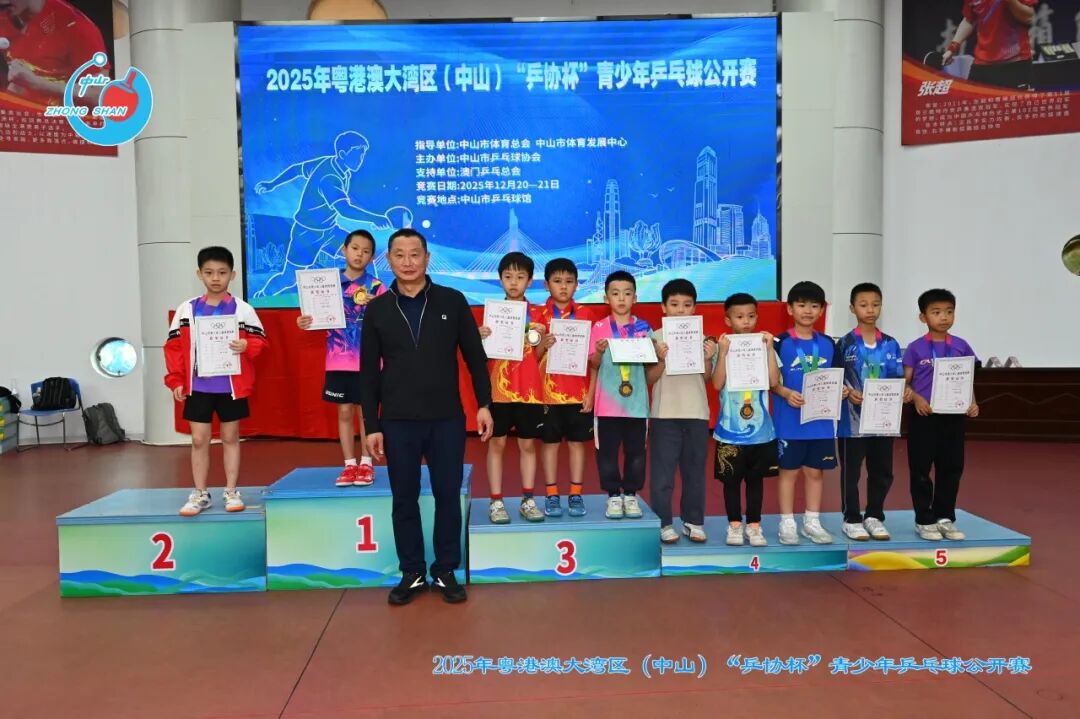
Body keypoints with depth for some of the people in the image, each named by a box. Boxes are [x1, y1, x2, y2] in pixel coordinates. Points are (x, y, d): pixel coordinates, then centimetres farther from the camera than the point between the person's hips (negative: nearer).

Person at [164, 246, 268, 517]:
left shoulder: (242, 309, -1)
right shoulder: (187, 309, 3)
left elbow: (260, 340, -1)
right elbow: (174, 346, 4)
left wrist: (247, 346, -23)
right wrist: (176, 381, -1)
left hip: (231, 386, -1)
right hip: (197, 386, 1)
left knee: (230, 438, 9)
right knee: (199, 440, 5)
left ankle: (232, 492, 19)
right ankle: (200, 494, 17)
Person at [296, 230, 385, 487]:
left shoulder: (376, 287, -3)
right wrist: (305, 323, -12)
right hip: (338, 360, 2)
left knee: (366, 412, 5)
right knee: (344, 412, 8)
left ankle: (366, 465, 17)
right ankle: (349, 465, 18)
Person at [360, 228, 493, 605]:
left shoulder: (453, 301, 0)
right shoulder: (377, 309, 3)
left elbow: (475, 357, 4)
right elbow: (368, 372, 4)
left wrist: (484, 404, -2)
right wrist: (371, 425, 1)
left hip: (447, 419, -1)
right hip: (398, 422, 1)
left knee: (448, 496, 6)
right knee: (404, 499, 8)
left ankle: (446, 572, 21)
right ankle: (412, 573, 23)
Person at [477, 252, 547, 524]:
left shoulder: (537, 314, 6)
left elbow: (539, 357, 7)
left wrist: (541, 338, -12)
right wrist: (480, 337, -16)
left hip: (529, 389, 1)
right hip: (499, 388, -1)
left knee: (527, 444, 6)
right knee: (497, 443, 1)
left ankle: (528, 500, 14)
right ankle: (496, 502, 7)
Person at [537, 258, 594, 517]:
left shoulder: (585, 314, 3)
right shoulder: (538, 315, 1)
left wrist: (591, 392, -2)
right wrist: (543, 345, -22)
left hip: (579, 392, 1)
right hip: (549, 392, 0)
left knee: (577, 442, 7)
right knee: (550, 443, 6)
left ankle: (576, 495, 16)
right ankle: (551, 496, 15)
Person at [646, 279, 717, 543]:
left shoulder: (703, 337, 6)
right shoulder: (655, 338, 0)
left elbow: (708, 378, 7)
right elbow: (649, 378, -1)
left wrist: (707, 360, -11)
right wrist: (662, 360, -17)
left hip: (696, 412, 2)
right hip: (665, 412, -2)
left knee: (695, 470, 10)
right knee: (662, 471, 0)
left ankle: (693, 521, 21)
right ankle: (663, 523, 10)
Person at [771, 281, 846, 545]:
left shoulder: (828, 344, 7)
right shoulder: (781, 343, -6)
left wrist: (840, 390, -7)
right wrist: (786, 393, -23)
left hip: (821, 420, 4)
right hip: (790, 421, -4)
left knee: (815, 471, 12)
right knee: (789, 470, 5)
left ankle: (812, 521, 24)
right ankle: (787, 523, 15)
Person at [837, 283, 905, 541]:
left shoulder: (891, 344, 7)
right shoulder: (845, 343, -3)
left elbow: (897, 380, 6)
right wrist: (848, 393, -21)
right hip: (853, 418, -3)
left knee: (882, 471, 11)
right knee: (851, 471, 4)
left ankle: (874, 517, 26)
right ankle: (851, 519, 16)